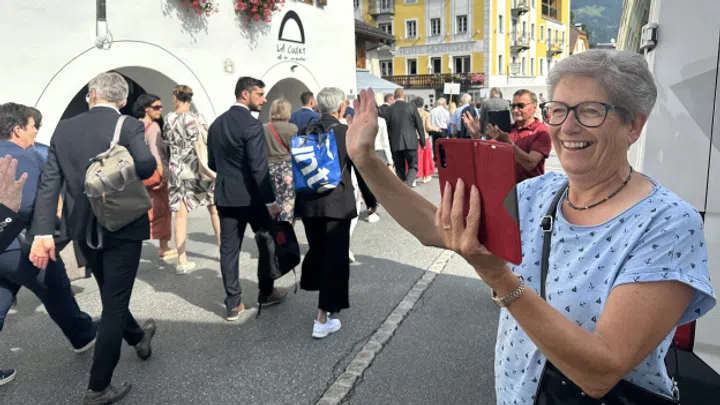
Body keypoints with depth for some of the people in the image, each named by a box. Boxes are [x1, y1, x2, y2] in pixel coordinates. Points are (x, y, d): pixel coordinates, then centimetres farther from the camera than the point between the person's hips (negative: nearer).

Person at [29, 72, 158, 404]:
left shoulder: (64, 128, 2)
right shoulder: (129, 126, -11)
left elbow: (48, 184, -4)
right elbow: (146, 165, -28)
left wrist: (43, 232, -6)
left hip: (85, 229, 5)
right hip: (122, 227, -5)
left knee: (112, 296, 25)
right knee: (114, 304, 4)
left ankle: (138, 337, 50)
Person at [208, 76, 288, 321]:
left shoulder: (217, 123, 8)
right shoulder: (252, 124, -15)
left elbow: (212, 162, 14)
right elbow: (259, 167, -20)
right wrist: (270, 200, -17)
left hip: (224, 196, 7)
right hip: (251, 197, -6)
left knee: (229, 248, 7)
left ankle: (233, 303, 11)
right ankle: (266, 292, 23)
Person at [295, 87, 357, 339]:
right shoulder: (347, 132, -8)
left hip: (308, 202, 5)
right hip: (337, 203, -5)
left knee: (317, 249, 24)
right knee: (334, 257, 3)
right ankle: (322, 320, 5)